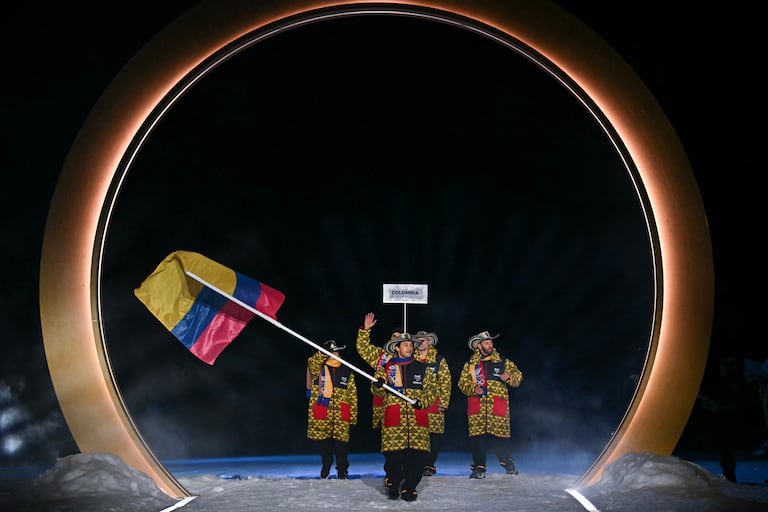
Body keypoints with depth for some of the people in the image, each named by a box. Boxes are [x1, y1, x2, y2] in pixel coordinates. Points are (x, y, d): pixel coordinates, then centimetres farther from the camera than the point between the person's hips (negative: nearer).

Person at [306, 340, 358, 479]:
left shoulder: (346, 371, 12)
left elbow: (352, 394, 11)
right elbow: (312, 363, -18)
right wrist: (323, 352, -35)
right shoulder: (318, 368, 7)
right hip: (321, 415, 0)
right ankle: (324, 474, 25)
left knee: (341, 446, -2)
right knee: (324, 447, 7)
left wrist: (353, 417, 6)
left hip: (341, 415, 1)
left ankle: (342, 473, 12)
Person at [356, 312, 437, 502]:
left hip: (417, 417, 1)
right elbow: (364, 349, 12)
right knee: (393, 454, -5)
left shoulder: (421, 368, 15)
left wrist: (422, 400, -6)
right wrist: (365, 330, -1)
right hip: (393, 418, -1)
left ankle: (409, 488, 7)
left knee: (417, 454, -5)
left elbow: (431, 388, 12)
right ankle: (393, 485, 15)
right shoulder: (386, 363, 11)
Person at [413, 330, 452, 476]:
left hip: (433, 404, -2)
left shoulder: (439, 360, 7)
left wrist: (443, 403, -6)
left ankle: (430, 465, 6)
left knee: (434, 436, -3)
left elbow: (445, 382, 2)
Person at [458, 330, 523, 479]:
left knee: (499, 436, -3)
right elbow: (462, 383, 9)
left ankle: (507, 463, 19)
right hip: (477, 407, 1)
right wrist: (473, 388, -11)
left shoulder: (503, 361, 12)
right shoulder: (470, 364, 12)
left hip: (498, 406, -1)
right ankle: (479, 467, 5)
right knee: (477, 436, -5)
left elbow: (518, 376, 6)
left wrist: (509, 376, -16)